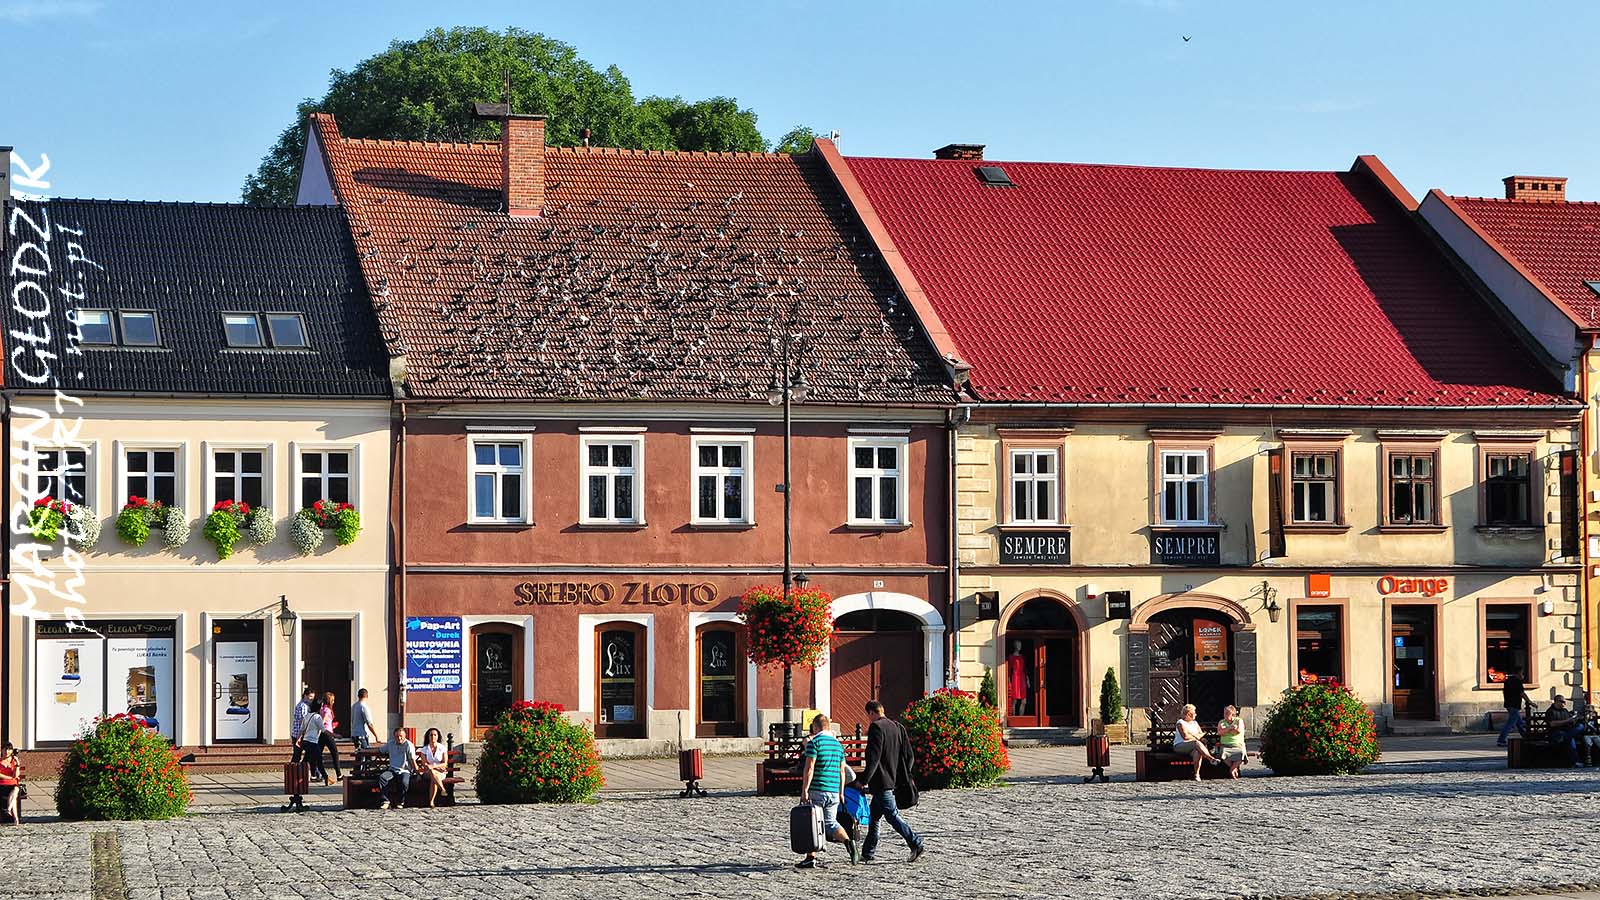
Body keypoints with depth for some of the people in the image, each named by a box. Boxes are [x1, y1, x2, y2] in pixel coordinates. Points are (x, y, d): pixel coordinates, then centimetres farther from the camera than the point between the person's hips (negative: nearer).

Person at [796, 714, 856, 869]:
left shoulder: (814, 742, -8)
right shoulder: (838, 744, 14)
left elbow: (809, 768, -14)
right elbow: (842, 771, 16)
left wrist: (804, 790, -13)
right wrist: (841, 793, 21)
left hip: (816, 791, -6)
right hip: (834, 791, 6)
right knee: (830, 822, 14)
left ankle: (811, 858, 2)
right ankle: (848, 841, -10)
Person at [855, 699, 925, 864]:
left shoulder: (876, 728, -13)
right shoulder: (898, 727, 12)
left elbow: (873, 758, -19)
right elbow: (909, 756, 12)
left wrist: (864, 780, -14)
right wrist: (905, 777, 18)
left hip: (882, 782, -9)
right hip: (895, 781, 9)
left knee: (893, 816, -6)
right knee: (874, 816, 16)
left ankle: (917, 845, -12)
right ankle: (868, 853, 19)